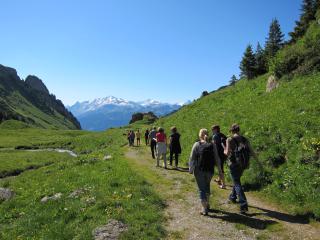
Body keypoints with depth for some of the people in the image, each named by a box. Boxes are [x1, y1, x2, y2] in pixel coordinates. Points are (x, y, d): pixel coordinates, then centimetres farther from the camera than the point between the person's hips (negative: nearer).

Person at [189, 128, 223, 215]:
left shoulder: (196, 144, -7)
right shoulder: (212, 145, 2)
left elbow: (192, 158, -7)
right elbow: (217, 158, 5)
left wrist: (191, 169, 1)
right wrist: (219, 169, 13)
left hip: (199, 170, -3)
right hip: (210, 170, 4)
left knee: (201, 189, 5)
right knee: (207, 186, 24)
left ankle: (204, 209, 4)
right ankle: (207, 204, 36)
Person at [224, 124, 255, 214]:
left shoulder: (230, 140, -12)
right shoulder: (245, 139, 1)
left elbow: (227, 153, -17)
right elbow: (251, 152, -2)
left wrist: (225, 151, 5)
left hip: (233, 164, -5)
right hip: (242, 164, 6)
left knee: (237, 184, 0)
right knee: (236, 180, 26)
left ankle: (244, 205, -8)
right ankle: (233, 197, 44)